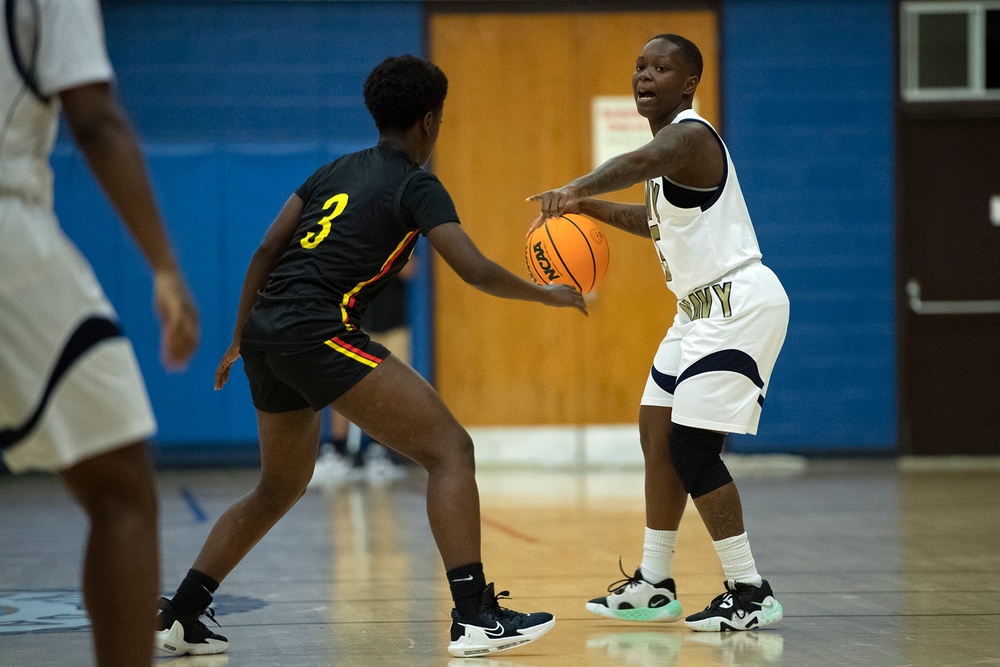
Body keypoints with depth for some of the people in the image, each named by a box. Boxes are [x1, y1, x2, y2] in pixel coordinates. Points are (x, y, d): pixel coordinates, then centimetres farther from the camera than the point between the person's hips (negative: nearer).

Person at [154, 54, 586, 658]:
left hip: (266, 335, 8)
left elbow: (268, 250, 20)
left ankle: (181, 616, 24)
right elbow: (475, 271, -11)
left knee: (280, 488, 26)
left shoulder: (338, 171, 21)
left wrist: (240, 341, 26)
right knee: (450, 449, -6)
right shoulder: (417, 187, 0)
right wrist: (547, 295, 5)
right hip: (318, 333, -8)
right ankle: (475, 616, -15)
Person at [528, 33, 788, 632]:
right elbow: (658, 219, 29)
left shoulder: (689, 135, -19)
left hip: (740, 304, -11)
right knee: (657, 432, 15)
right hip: (702, 306, 11)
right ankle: (654, 587, 26)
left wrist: (576, 188, -59)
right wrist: (593, 209, 14)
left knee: (692, 446, -14)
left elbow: (638, 163, -42)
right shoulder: (673, 142, 13)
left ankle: (752, 595, -8)